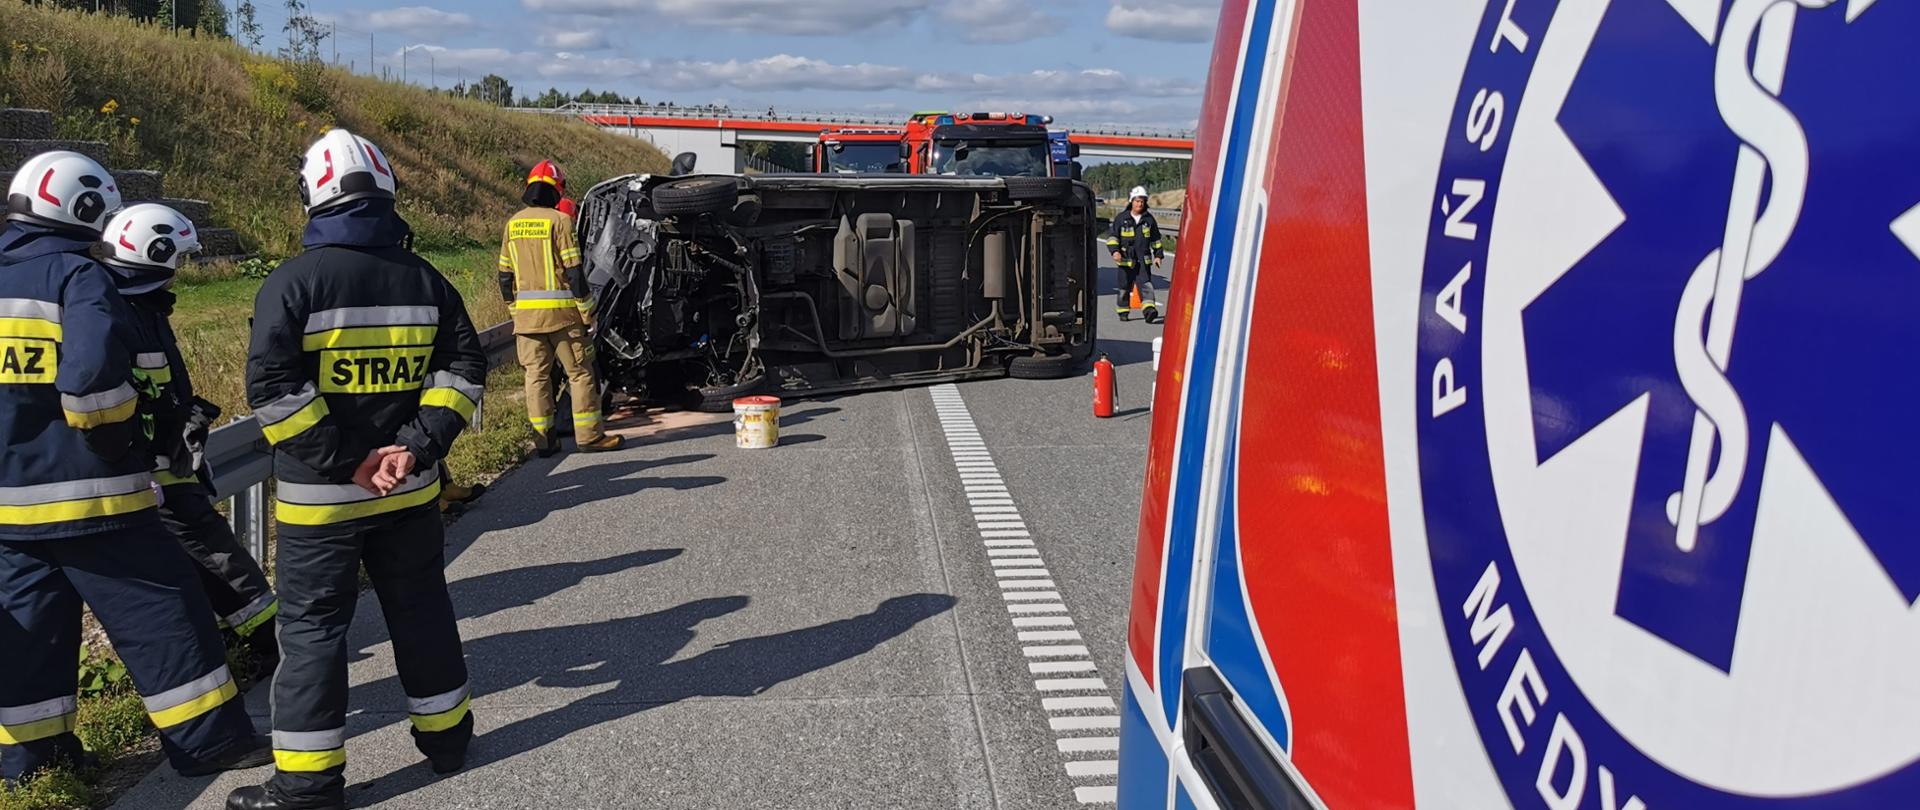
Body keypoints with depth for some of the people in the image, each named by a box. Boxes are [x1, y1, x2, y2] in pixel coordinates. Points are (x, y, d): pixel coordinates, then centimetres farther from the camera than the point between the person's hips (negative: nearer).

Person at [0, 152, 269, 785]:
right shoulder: (79, 277, -12)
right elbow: (92, 372, -27)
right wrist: (120, 435, -11)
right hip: (88, 494, -7)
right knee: (163, 611, 1)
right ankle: (209, 739, 6)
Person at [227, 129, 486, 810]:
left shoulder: (293, 281, -10)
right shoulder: (424, 279, 2)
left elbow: (272, 388, -18)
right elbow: (463, 370, -1)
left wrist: (345, 464, -14)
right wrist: (418, 446, -7)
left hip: (319, 497, -4)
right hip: (409, 490, 4)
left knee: (312, 627, 6)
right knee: (421, 610, 17)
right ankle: (446, 737, 31)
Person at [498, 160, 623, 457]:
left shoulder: (513, 224, 10)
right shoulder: (559, 220, -8)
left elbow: (505, 274, 13)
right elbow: (574, 271, -12)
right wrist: (587, 312, -6)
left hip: (526, 313, 5)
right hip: (560, 311, -5)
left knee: (536, 374, 9)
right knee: (580, 372, 3)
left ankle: (543, 438, 11)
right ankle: (589, 436, 4)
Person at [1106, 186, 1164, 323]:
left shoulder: (1149, 219, 8)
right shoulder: (1121, 218, 1)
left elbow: (1155, 239, 17)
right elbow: (1112, 235, 2)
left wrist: (1158, 255, 15)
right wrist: (1115, 250, -12)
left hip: (1144, 259, 0)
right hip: (1126, 259, 0)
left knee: (1145, 284, -13)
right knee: (1125, 286, 8)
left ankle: (1149, 309, -23)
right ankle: (1123, 311, 21)